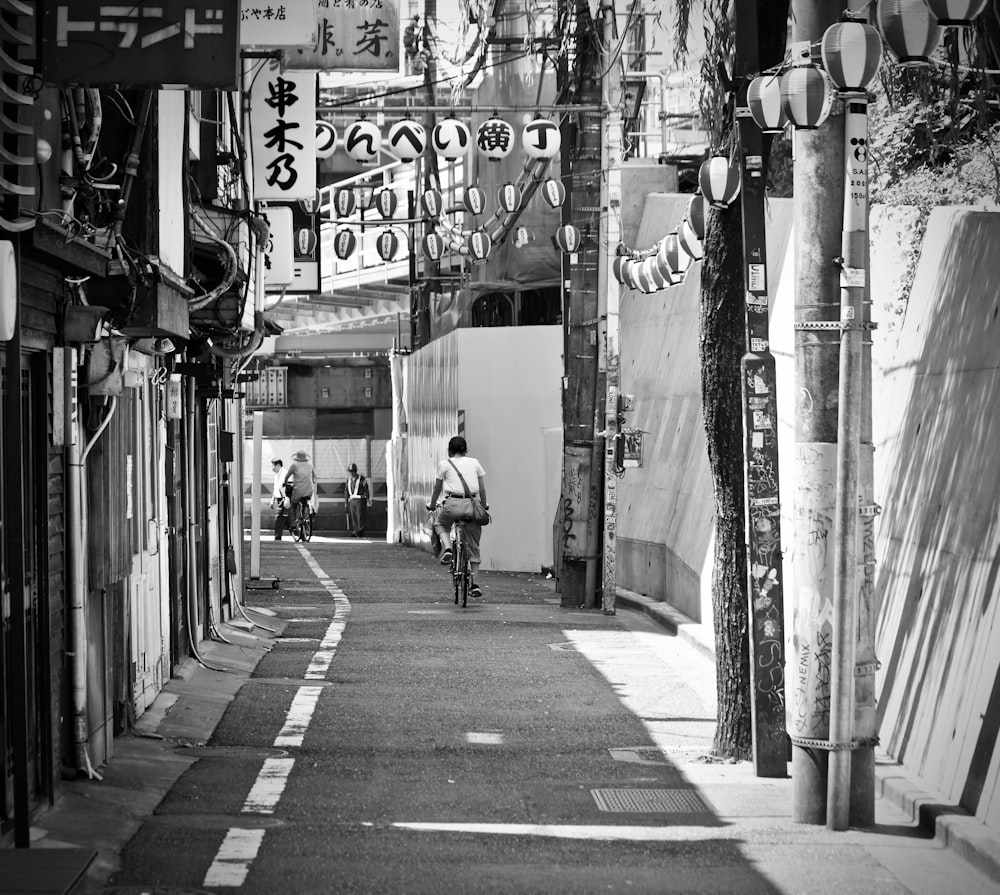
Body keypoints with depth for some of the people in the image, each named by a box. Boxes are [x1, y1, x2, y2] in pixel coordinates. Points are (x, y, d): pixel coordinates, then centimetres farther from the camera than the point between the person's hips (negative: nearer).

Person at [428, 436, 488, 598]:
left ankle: (447, 547, 3)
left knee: (440, 522, 32)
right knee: (473, 547, 12)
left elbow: (437, 489, 16)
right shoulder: (474, 463, 15)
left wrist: (432, 505, 32)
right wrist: (484, 506, 32)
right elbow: (482, 489, 17)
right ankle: (474, 583, 7)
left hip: (452, 504, -2)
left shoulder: (444, 464, 9)